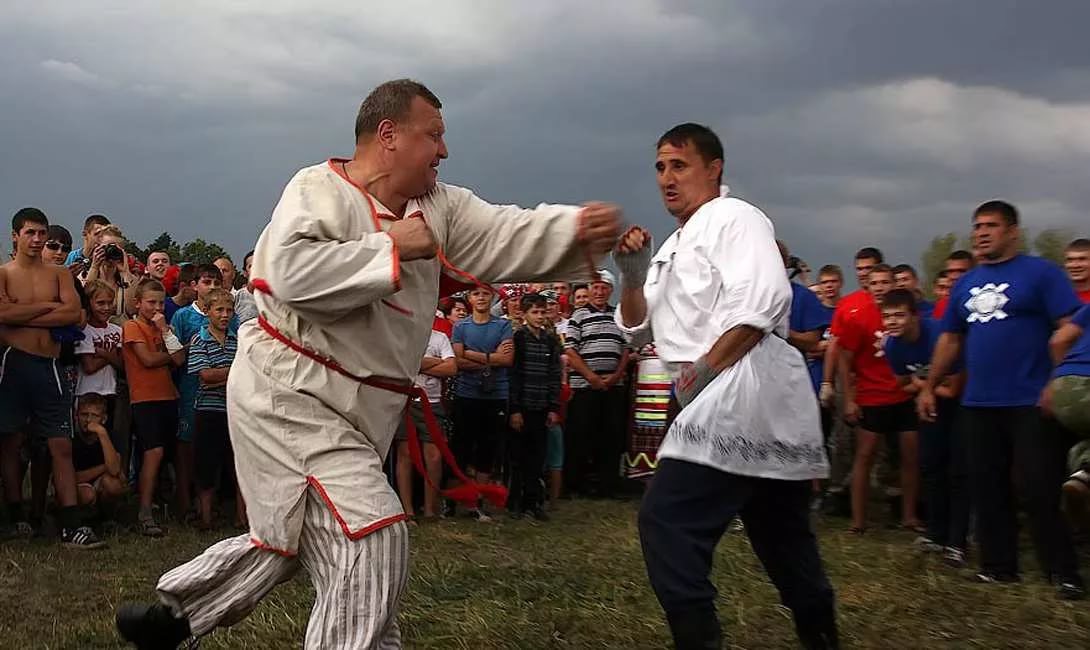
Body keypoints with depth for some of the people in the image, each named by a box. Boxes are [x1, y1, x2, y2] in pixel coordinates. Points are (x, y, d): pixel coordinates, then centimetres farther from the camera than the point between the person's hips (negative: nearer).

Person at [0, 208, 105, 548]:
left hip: (49, 366, 2)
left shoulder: (59, 274, 11)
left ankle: (71, 526, -5)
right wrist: (48, 306, -7)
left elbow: (73, 313, -6)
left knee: (61, 445, -3)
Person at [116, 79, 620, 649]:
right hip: (288, 393, -9)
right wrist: (391, 247, -24)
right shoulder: (321, 188, -14)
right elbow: (290, 272, -31)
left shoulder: (437, 205, 8)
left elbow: (507, 235, -2)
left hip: (353, 407, 9)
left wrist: (578, 227, -19)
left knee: (289, 538, 21)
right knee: (370, 535, -15)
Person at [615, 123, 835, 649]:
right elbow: (638, 326, 22)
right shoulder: (674, 247, 23)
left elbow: (762, 300, -19)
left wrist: (705, 369, -18)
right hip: (765, 408, 10)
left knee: (667, 522, -15)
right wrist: (632, 275, 5)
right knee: (785, 539, 19)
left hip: (744, 392, -10)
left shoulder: (733, 217, -4)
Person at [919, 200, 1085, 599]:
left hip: (1031, 403, -6)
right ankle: (998, 566, 19)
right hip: (979, 404, 6)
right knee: (987, 488, 9)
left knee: (1040, 490, -4)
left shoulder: (1041, 273, -4)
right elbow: (950, 339, 20)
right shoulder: (965, 285, 14)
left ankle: (1063, 572, 7)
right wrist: (929, 387, 17)